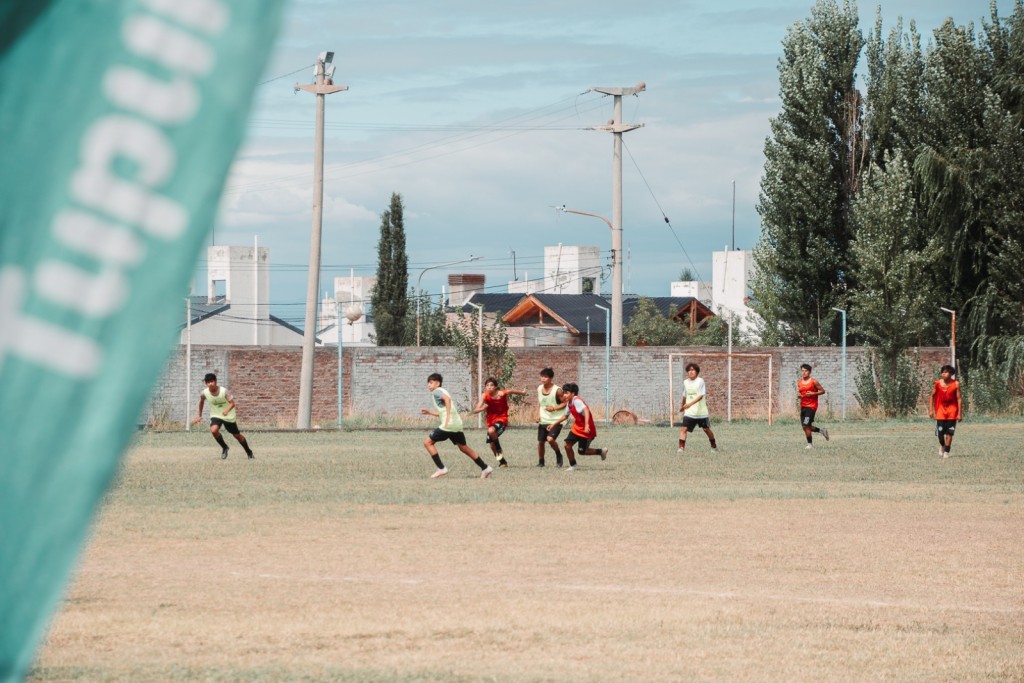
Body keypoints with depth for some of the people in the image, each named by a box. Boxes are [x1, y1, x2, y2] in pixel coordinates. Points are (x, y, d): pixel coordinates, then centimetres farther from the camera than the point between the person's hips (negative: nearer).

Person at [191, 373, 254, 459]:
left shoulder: (224, 391, -26)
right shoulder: (205, 393, -15)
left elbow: (232, 403, -26)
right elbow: (201, 402, 7)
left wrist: (227, 410, -46)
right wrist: (200, 415, 14)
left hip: (228, 416, -2)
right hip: (215, 416, 2)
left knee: (237, 435, 10)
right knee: (214, 430, -27)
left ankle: (249, 452, 34)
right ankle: (224, 447, -1)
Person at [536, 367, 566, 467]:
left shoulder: (557, 390, -16)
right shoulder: (539, 389, 2)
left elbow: (565, 403, -9)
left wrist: (554, 408, -21)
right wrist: (538, 415, 6)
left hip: (555, 421, -6)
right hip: (543, 420, 6)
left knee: (550, 439, -23)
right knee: (540, 441, 8)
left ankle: (558, 455, 4)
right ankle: (540, 461, 28)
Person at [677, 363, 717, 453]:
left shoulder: (700, 381, -10)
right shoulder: (685, 382, 5)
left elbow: (700, 396, -19)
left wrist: (690, 404, -30)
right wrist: (682, 406, 33)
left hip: (701, 411, -3)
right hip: (689, 412, 3)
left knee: (706, 429, 10)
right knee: (684, 429, -15)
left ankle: (714, 446, 31)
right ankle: (681, 448, -20)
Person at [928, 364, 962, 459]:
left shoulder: (956, 384, -7)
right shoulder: (937, 384, -4)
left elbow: (959, 399, -5)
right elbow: (932, 397, 4)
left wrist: (960, 413, -8)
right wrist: (931, 410, -1)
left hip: (952, 410, -1)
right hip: (940, 409, 1)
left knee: (949, 432, -4)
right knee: (940, 432, -1)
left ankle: (946, 451, 4)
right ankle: (942, 445, 29)